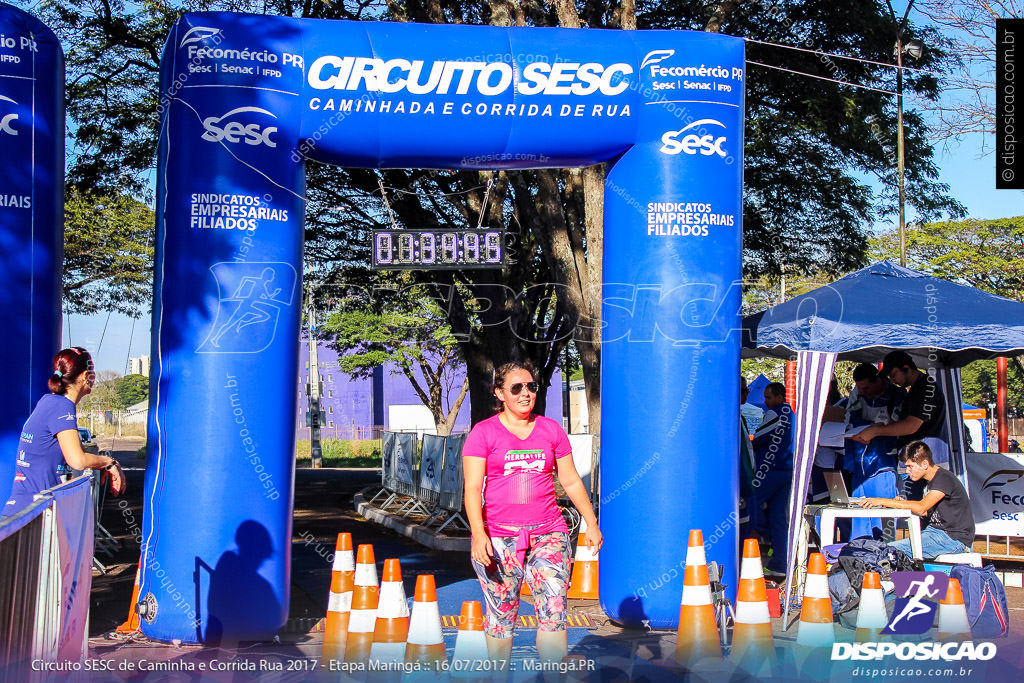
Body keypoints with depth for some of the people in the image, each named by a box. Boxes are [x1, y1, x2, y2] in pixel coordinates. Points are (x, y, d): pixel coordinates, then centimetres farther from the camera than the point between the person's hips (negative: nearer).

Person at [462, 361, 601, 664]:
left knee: (554, 610, -10)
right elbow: (473, 488, -5)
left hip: (548, 533, 2)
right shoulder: (483, 433, 2)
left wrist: (592, 523, 14)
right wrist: (478, 533, -18)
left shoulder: (551, 429, 12)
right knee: (501, 615, 2)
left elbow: (571, 481, 17)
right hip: (498, 537, -2)